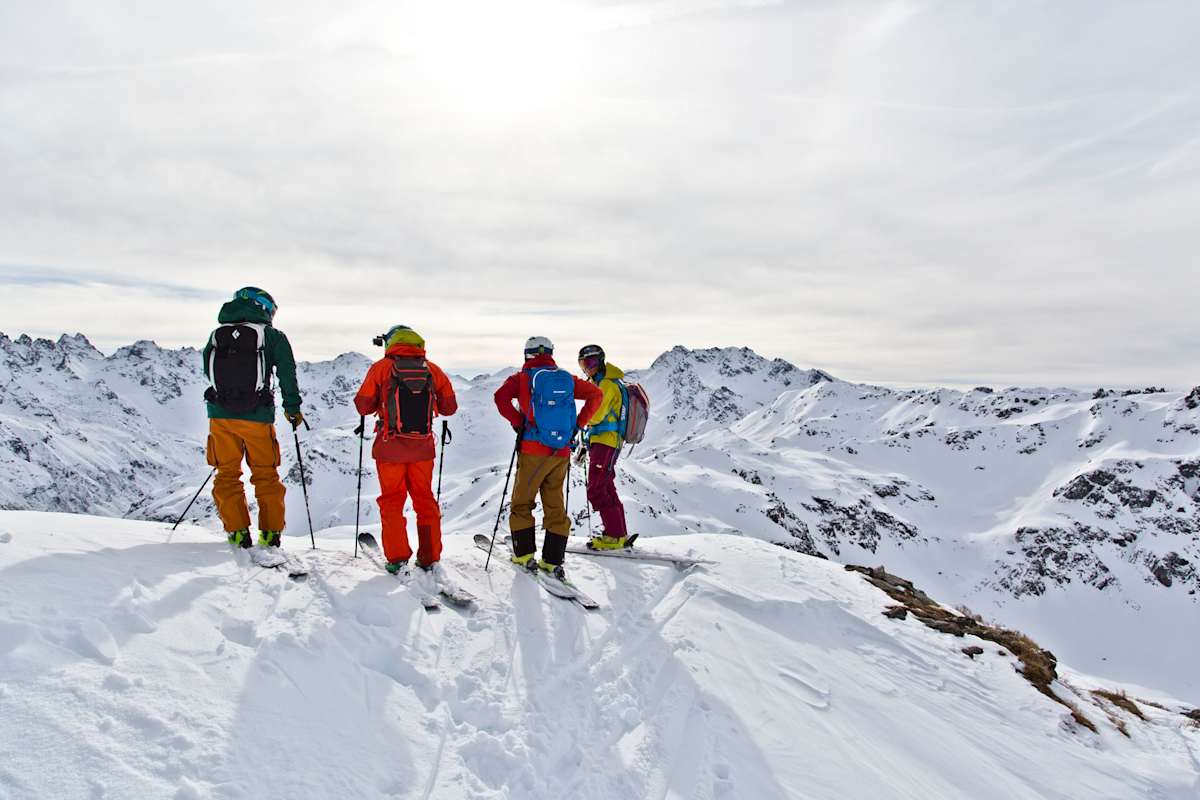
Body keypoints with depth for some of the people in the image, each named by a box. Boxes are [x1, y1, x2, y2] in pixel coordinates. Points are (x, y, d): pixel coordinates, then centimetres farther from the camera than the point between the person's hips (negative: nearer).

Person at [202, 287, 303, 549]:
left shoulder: (216, 336, 11)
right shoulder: (273, 336, 0)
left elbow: (209, 372, 17)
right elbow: (287, 374, -4)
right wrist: (293, 408, 6)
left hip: (220, 414, 2)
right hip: (257, 416, -2)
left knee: (227, 474, 12)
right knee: (266, 475, 10)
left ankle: (237, 531, 8)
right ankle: (271, 532, 12)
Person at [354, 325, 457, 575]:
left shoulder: (381, 367, -2)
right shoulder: (432, 369, 4)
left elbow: (363, 406, -2)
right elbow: (449, 407, 5)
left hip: (390, 446, -2)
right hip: (423, 446, 2)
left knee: (392, 500, 9)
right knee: (425, 499, 13)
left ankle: (397, 559, 5)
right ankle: (429, 557, 15)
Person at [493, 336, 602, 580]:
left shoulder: (523, 377, -1)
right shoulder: (567, 378, 9)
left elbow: (501, 397, -17)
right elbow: (595, 394, 7)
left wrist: (518, 423, -6)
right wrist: (578, 424, 8)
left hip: (533, 451, -3)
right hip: (562, 453, 3)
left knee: (522, 503, 13)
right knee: (555, 505, 12)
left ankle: (524, 554, 13)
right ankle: (553, 560, 10)